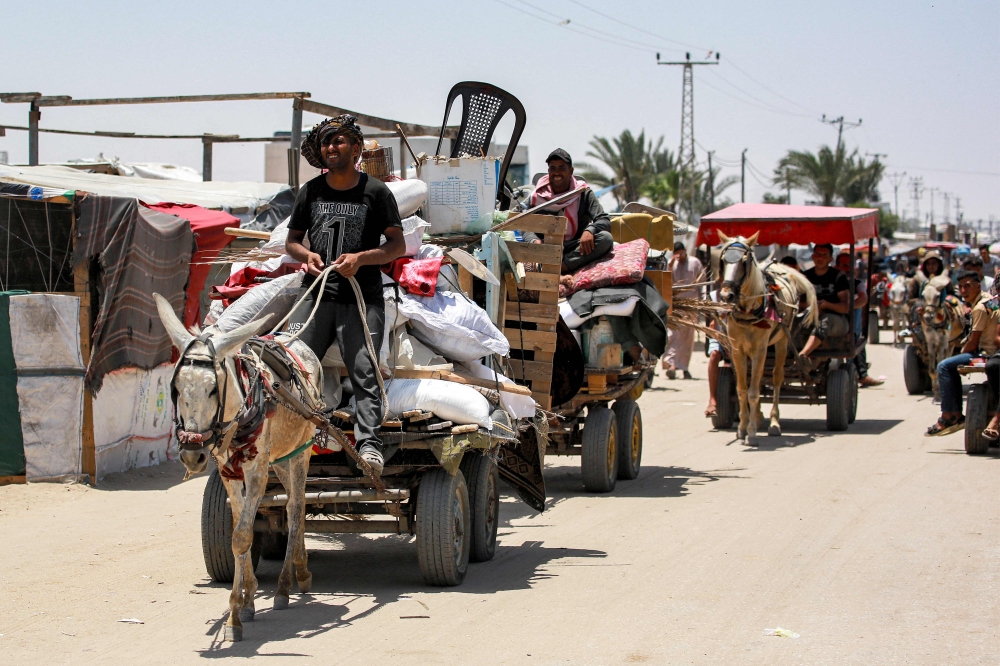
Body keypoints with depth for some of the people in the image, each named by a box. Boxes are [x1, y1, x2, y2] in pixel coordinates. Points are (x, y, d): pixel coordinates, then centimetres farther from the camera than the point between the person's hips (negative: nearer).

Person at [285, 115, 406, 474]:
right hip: (316, 292, 3)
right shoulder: (311, 191, 13)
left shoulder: (376, 192, 3)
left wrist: (360, 258, -13)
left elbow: (398, 245, 2)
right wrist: (307, 255, -3)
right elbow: (291, 241, 20)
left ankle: (369, 442, -11)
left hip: (362, 297, -3)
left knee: (364, 369, -9)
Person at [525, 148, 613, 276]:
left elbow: (604, 220, -6)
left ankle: (561, 266, -36)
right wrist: (535, 241, -27)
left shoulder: (584, 193, 4)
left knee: (605, 238, -29)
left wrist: (590, 230, -30)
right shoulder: (538, 196, 5)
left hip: (576, 250, 0)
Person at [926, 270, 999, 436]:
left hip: (986, 353, -11)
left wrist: (962, 353, -1)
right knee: (952, 367, 23)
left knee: (944, 366, -13)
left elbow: (973, 343, -18)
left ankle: (948, 417, -7)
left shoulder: (980, 308, -19)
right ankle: (956, 414, 19)